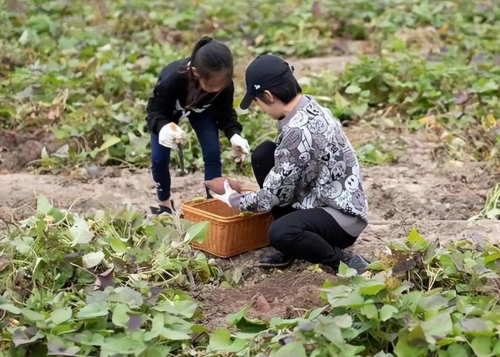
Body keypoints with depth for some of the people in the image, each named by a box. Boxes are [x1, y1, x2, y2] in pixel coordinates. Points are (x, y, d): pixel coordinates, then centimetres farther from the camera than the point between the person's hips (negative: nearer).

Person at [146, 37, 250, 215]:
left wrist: (234, 134, -38)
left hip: (202, 110, 2)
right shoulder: (172, 78, -46)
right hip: (168, 110, -2)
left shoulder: (224, 83, -37)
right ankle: (165, 205, 19)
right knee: (159, 158, -6)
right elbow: (155, 111, -35)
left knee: (213, 154, -11)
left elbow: (225, 112, -18)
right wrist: (163, 127, -59)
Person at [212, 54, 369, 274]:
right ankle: (291, 246, 10)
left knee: (280, 234, -34)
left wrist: (234, 200, 0)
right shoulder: (309, 107, 1)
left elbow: (272, 196, -18)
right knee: (263, 154, 3)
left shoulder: (299, 131, -27)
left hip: (342, 216, -10)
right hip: (321, 200, 10)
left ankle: (345, 263, -7)